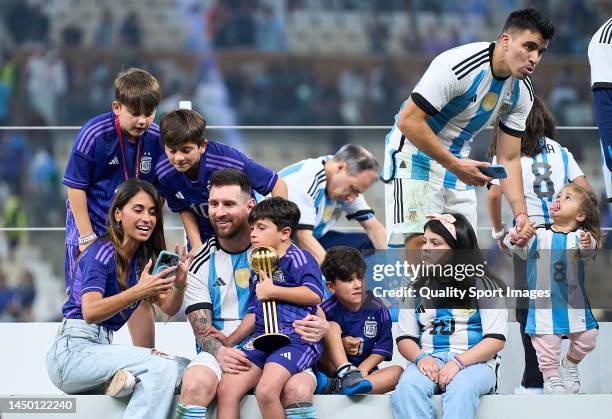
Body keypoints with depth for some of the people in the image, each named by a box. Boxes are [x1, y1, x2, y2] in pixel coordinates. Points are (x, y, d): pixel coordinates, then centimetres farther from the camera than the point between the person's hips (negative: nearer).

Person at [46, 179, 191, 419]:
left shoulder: (144, 258, 12)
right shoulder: (101, 253, -10)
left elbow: (169, 309, 5)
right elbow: (90, 312, -23)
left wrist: (179, 284, -17)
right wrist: (138, 292, -35)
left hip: (101, 349, 8)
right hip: (73, 352, -8)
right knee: (163, 366, -24)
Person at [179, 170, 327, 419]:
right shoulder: (201, 264, 6)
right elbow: (202, 330, 3)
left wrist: (319, 326, -20)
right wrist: (219, 351, -21)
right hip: (221, 352, 1)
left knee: (299, 389, -35)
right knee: (195, 384, -34)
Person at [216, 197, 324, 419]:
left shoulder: (297, 258, -1)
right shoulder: (259, 267, 26)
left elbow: (314, 295, -17)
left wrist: (272, 291, -11)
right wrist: (229, 341, 18)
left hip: (296, 337, -8)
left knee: (266, 391, -30)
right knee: (226, 388, -11)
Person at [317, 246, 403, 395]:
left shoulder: (376, 308, -1)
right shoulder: (327, 310, -5)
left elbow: (383, 349, -1)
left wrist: (361, 371, -15)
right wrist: (340, 345, -19)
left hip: (366, 369, 2)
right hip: (332, 370, -2)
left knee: (397, 372, -25)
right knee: (332, 327, -18)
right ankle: (348, 375, -42)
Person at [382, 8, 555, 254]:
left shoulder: (522, 92, -4)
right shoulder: (457, 65, -27)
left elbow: (508, 160, 1)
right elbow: (408, 121, -25)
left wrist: (520, 213, -12)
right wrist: (455, 166, -26)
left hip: (459, 164, 7)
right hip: (415, 154, -7)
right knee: (419, 242, -20)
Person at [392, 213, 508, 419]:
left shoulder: (482, 285, 5)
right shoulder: (418, 289, 17)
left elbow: (496, 339, -3)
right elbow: (405, 338, 13)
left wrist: (458, 362, -18)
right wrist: (420, 357, -11)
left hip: (474, 362, -3)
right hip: (428, 361, 3)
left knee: (462, 389, -40)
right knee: (406, 389, -34)